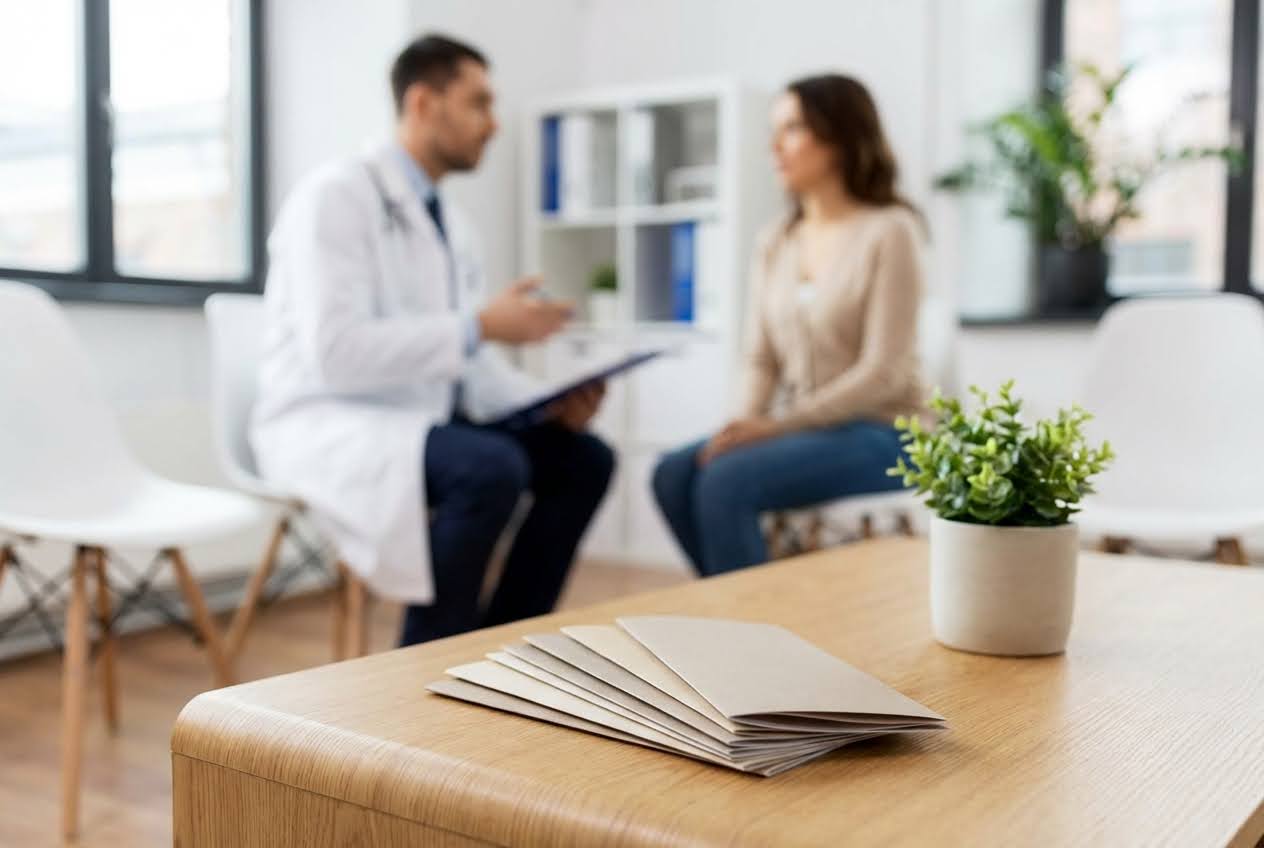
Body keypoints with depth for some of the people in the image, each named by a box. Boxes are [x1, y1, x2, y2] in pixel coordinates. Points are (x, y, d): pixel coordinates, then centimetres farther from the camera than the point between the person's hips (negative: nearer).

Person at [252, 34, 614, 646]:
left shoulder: (450, 223, 12)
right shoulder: (335, 196, -14)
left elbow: (464, 358, 12)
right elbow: (336, 352, -25)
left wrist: (551, 404, -6)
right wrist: (481, 326, -24)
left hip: (424, 419, 8)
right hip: (328, 425, -8)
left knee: (583, 456, -4)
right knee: (491, 468, -32)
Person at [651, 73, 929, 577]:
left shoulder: (888, 232, -8)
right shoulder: (774, 244, 12)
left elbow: (883, 372, -14)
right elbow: (761, 360, 9)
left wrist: (778, 425, -20)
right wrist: (747, 422, -12)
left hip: (877, 434, -6)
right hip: (797, 430, 6)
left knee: (727, 480, -28)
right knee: (673, 475, -17)